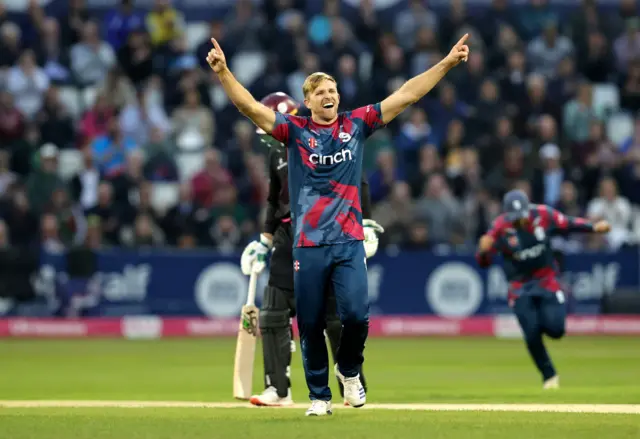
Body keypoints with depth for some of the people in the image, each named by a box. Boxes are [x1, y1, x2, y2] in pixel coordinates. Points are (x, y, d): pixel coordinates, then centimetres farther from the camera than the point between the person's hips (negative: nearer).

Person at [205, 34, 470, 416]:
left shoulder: (356, 125, 7)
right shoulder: (295, 130, 2)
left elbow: (406, 96, 4)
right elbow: (251, 107, -9)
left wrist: (447, 63, -1)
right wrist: (223, 72, -23)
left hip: (349, 243, 0)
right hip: (308, 246, 0)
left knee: (356, 314, -14)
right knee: (310, 324, 3)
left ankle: (350, 371, 16)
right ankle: (320, 396, 18)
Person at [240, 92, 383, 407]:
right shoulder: (278, 151, 14)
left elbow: (356, 183, -7)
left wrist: (365, 225, -14)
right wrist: (265, 241, 21)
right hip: (289, 238, 6)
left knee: (337, 315, -3)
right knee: (273, 315, -1)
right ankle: (278, 390, 4)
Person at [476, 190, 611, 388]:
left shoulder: (544, 214, -13)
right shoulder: (500, 228, -18)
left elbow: (568, 224, 5)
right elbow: (483, 262, -19)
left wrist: (593, 227, -7)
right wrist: (484, 249, -42)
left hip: (546, 280, 1)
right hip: (520, 287, -1)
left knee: (555, 329, -16)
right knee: (532, 335, -11)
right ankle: (549, 377, 10)